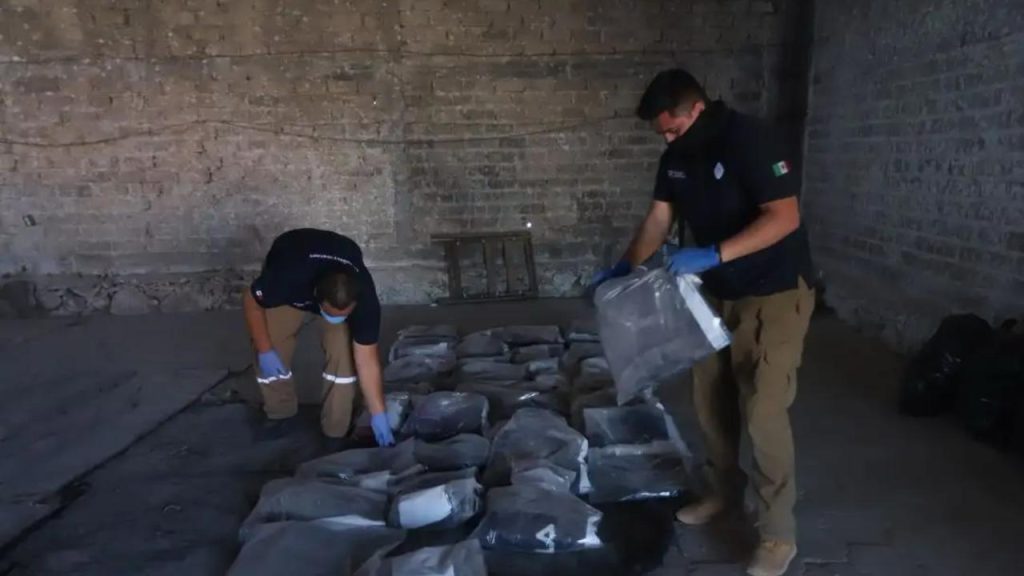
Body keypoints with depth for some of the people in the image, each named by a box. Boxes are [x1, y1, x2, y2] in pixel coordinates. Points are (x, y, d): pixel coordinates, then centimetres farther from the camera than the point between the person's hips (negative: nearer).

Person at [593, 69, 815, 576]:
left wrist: (712, 254, -34)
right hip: (719, 294, 8)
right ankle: (724, 490, 35)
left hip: (775, 293, -7)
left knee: (763, 412, -8)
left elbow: (784, 217, -27)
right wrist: (624, 267, -3)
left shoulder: (750, 141, -21)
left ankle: (778, 535, 7)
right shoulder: (676, 155, 2)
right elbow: (659, 218, 9)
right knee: (711, 401, 13)